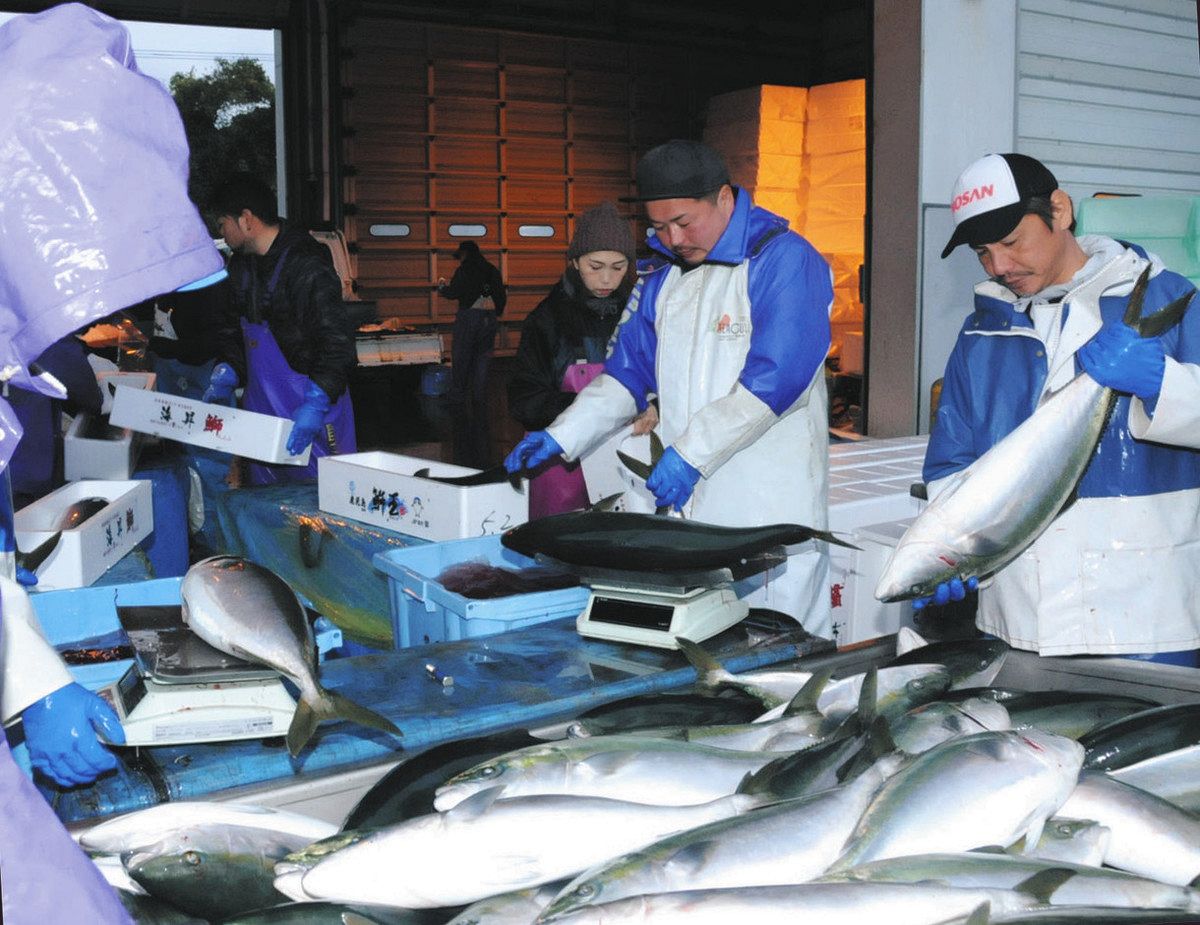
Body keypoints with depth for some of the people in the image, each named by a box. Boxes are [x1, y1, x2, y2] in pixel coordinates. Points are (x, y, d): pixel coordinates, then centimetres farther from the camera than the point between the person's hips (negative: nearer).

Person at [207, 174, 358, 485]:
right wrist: (226, 374, 5)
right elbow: (231, 327, 22)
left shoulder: (307, 266, -17)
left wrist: (315, 404, -30)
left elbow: (338, 343, -22)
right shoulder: (241, 265, 11)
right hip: (261, 407, 8)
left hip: (313, 412, -8)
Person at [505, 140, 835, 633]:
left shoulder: (784, 261, -8)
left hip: (773, 515, -6)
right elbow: (628, 371, 17)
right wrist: (560, 436, 5)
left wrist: (689, 453, -20)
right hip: (686, 506, 6)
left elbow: (775, 378, -18)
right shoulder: (662, 277, 14)